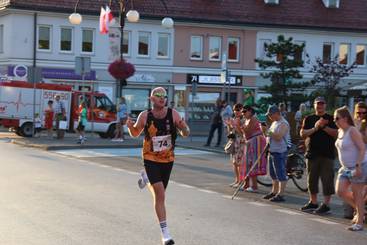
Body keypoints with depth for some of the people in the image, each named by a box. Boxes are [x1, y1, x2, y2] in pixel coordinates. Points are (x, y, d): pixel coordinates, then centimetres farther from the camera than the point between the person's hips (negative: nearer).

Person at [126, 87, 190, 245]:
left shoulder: (173, 114, -9)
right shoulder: (145, 116, -9)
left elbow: (185, 134, -4)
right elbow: (135, 133, 7)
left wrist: (184, 128, -27)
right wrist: (130, 127, -15)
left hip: (168, 160, 3)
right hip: (151, 159, -3)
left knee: (160, 192, 19)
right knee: (160, 195, -13)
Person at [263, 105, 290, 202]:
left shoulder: (283, 124, -14)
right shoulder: (274, 123, 16)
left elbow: (278, 137, -25)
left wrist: (268, 131, -24)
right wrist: (266, 131, 12)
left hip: (279, 152, -10)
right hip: (272, 151, 10)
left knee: (281, 174, -8)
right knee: (273, 174, 17)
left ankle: (281, 194, -6)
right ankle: (274, 192, 28)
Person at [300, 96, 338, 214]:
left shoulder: (331, 119, 4)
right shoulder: (308, 119, 12)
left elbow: (336, 133, -8)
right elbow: (302, 134, 1)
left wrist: (324, 126, -17)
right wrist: (315, 128, -13)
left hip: (327, 155, -3)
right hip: (312, 154, 4)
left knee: (327, 179, -6)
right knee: (312, 179, 9)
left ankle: (326, 205, -2)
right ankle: (313, 203, 20)